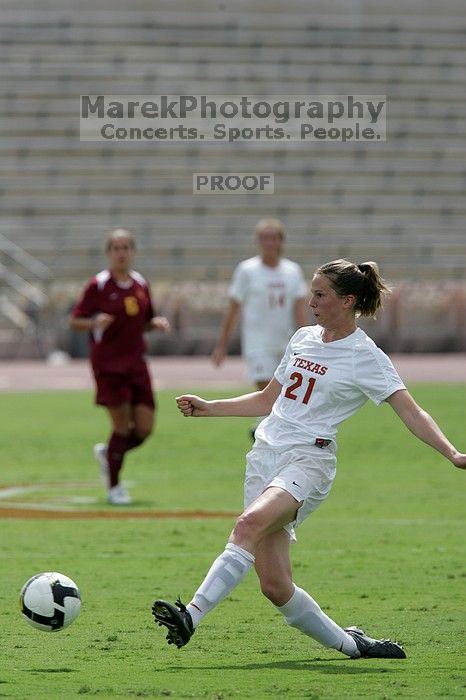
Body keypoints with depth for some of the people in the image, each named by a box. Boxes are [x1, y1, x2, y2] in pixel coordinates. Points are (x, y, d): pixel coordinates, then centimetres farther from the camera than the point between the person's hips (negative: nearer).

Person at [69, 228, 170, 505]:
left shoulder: (141, 284, 9)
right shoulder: (98, 285, -6)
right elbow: (75, 321, -4)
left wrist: (157, 323, -2)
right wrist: (94, 322, -24)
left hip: (136, 363, 5)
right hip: (108, 365, -5)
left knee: (145, 428, -2)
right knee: (122, 425, -8)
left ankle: (107, 453, 28)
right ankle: (114, 487, 8)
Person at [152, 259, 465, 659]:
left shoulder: (365, 356, -2)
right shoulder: (303, 339, 17)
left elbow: (410, 411, -10)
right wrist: (208, 408, 23)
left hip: (308, 459, -7)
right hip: (266, 455, 7)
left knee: (250, 524, -35)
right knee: (275, 585, -1)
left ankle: (191, 617, -44)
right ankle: (351, 645, 17)